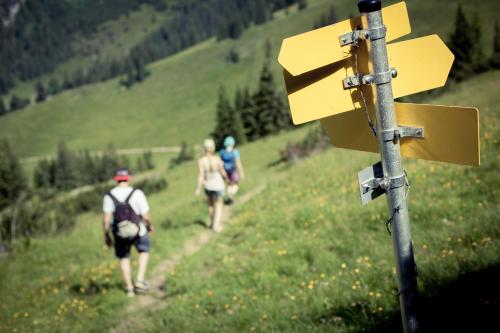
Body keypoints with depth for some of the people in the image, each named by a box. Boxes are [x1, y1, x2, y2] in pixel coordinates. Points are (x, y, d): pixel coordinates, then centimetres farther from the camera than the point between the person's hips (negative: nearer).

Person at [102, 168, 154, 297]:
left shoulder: (109, 196, -13)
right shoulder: (137, 194, -18)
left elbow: (106, 219, -13)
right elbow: (146, 216, -13)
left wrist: (106, 236, 2)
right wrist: (150, 226, 7)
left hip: (119, 233, 1)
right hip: (137, 231, -1)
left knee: (124, 258, 25)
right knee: (144, 250, 29)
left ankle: (130, 288, 29)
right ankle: (140, 280, 19)